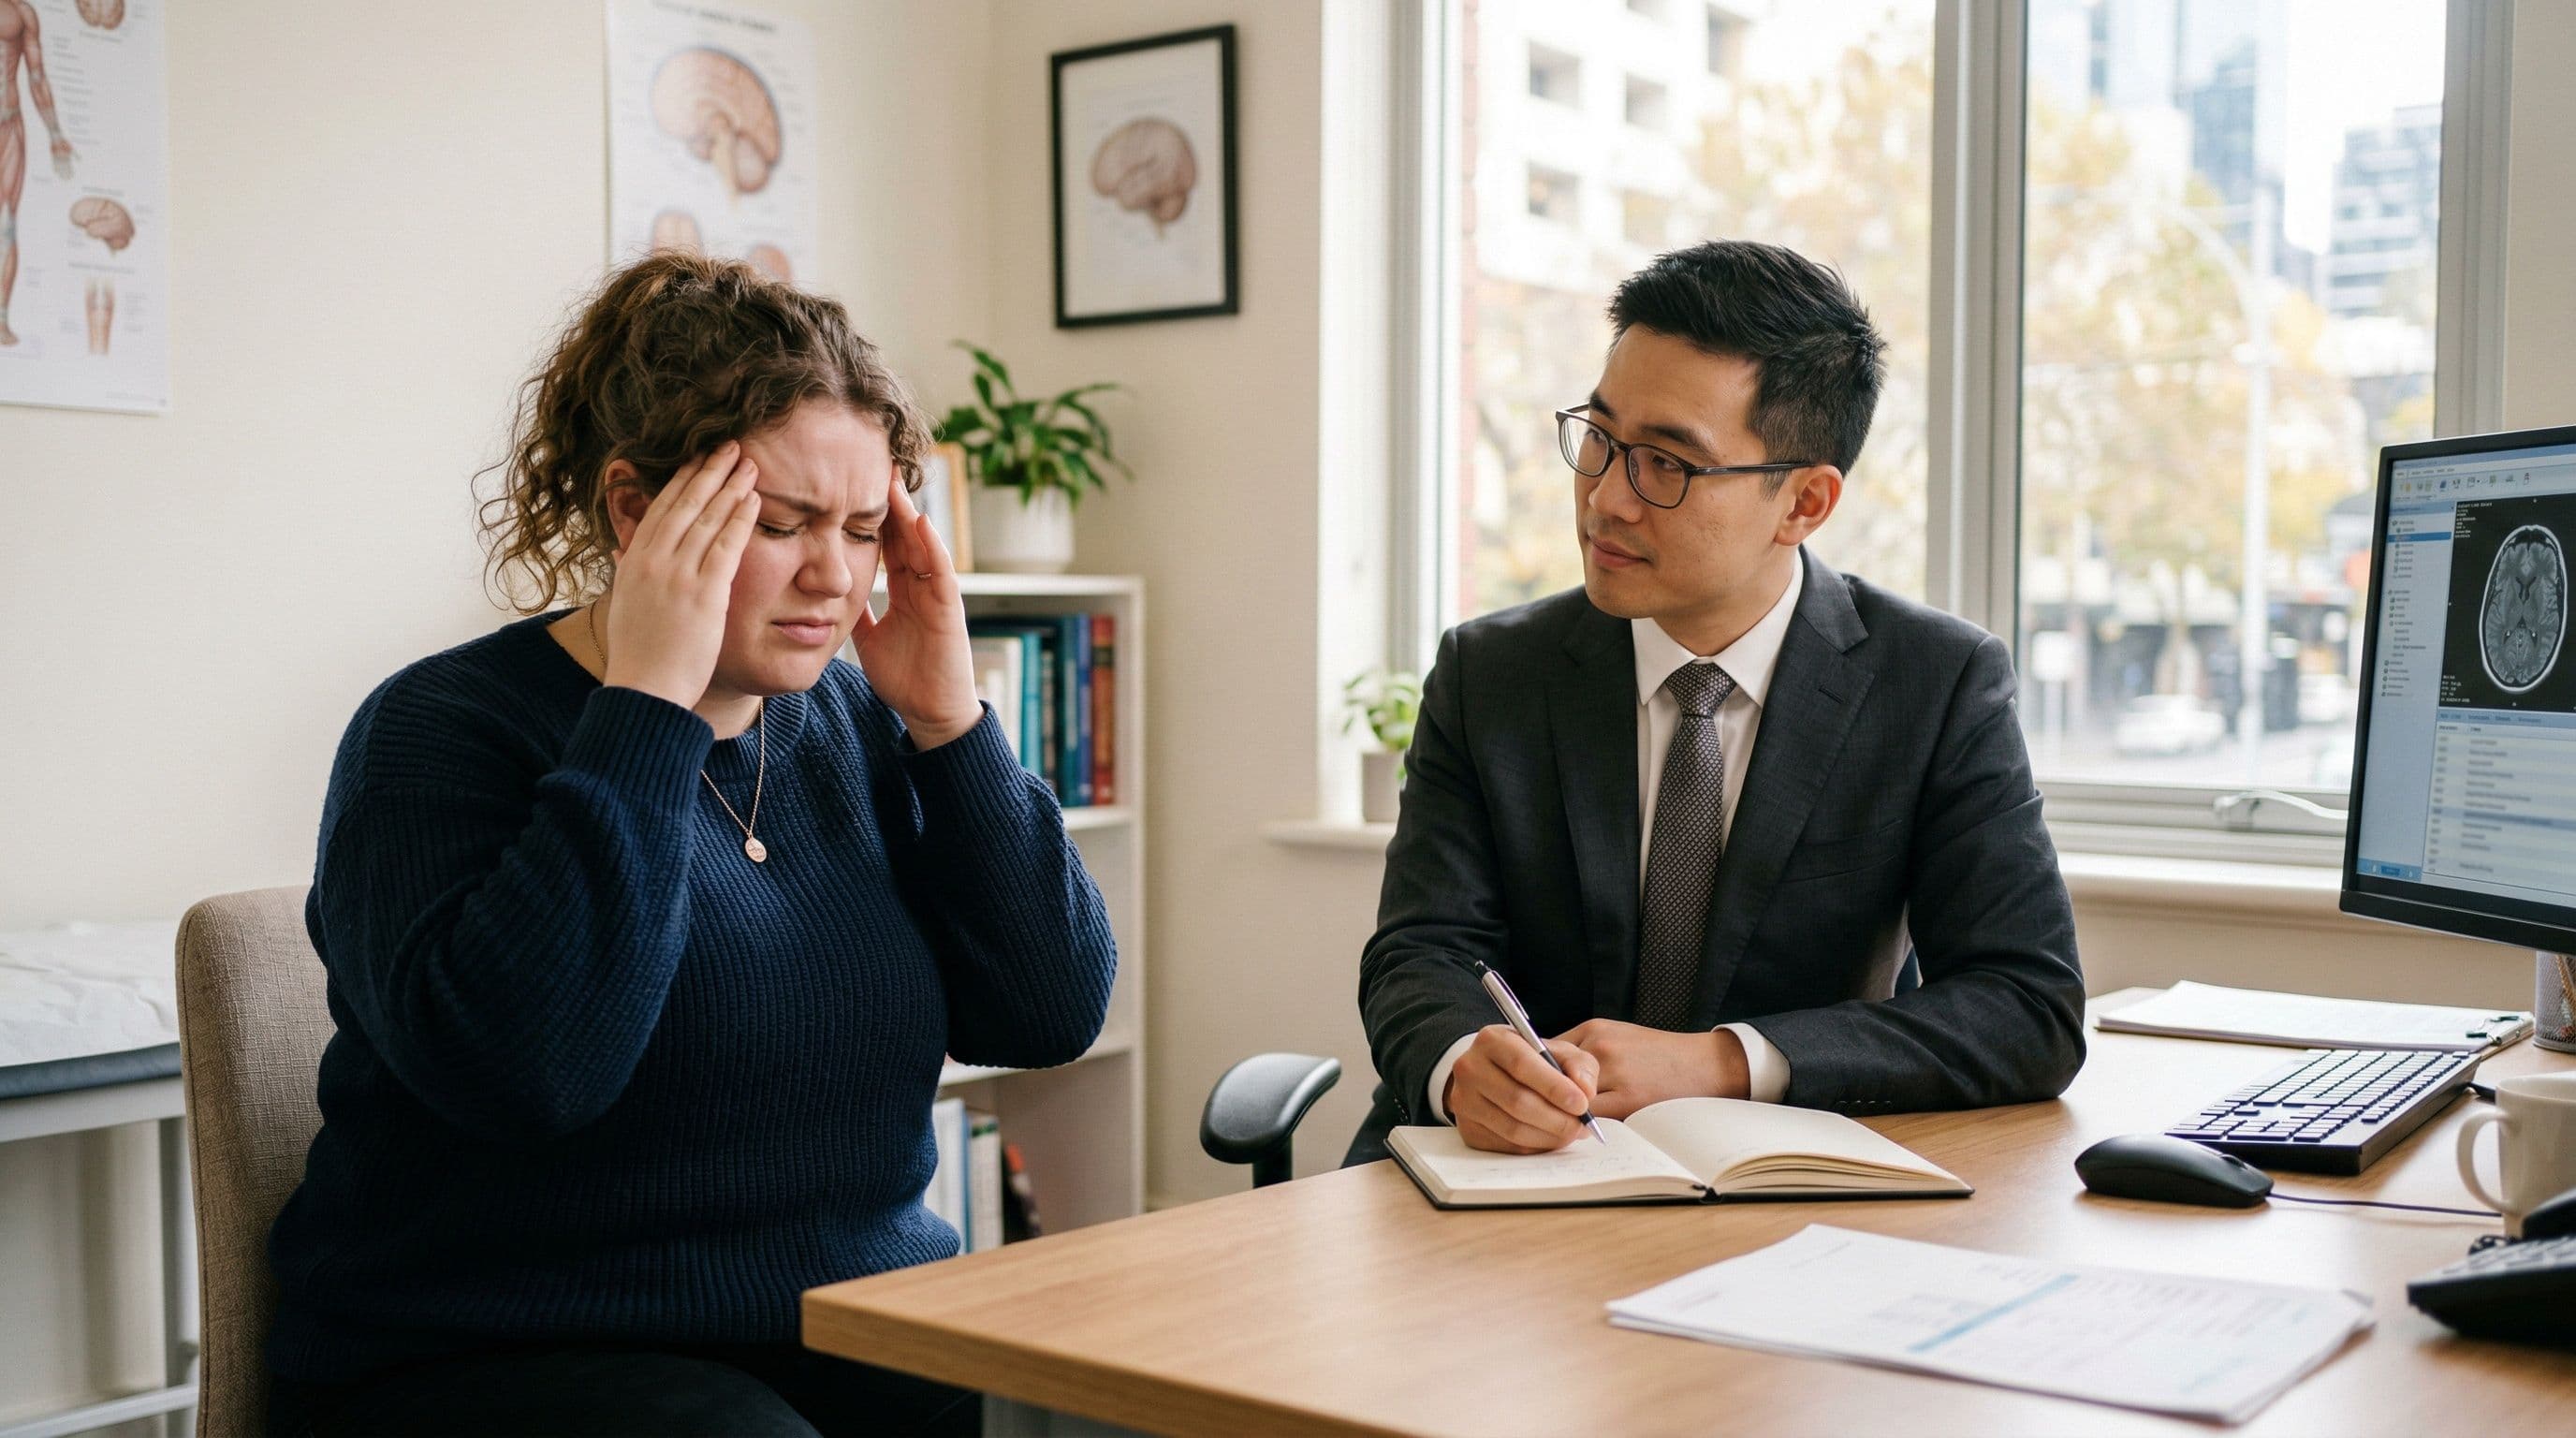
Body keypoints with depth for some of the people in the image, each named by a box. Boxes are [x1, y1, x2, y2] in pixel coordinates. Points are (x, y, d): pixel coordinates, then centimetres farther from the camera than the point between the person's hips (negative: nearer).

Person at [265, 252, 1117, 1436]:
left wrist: (947, 721, -7)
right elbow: (515, 1064, -27)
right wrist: (650, 703, -22)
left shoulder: (856, 726, 7)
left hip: (856, 1334, 5)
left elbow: (1051, 1014, 1)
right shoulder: (443, 729, -9)